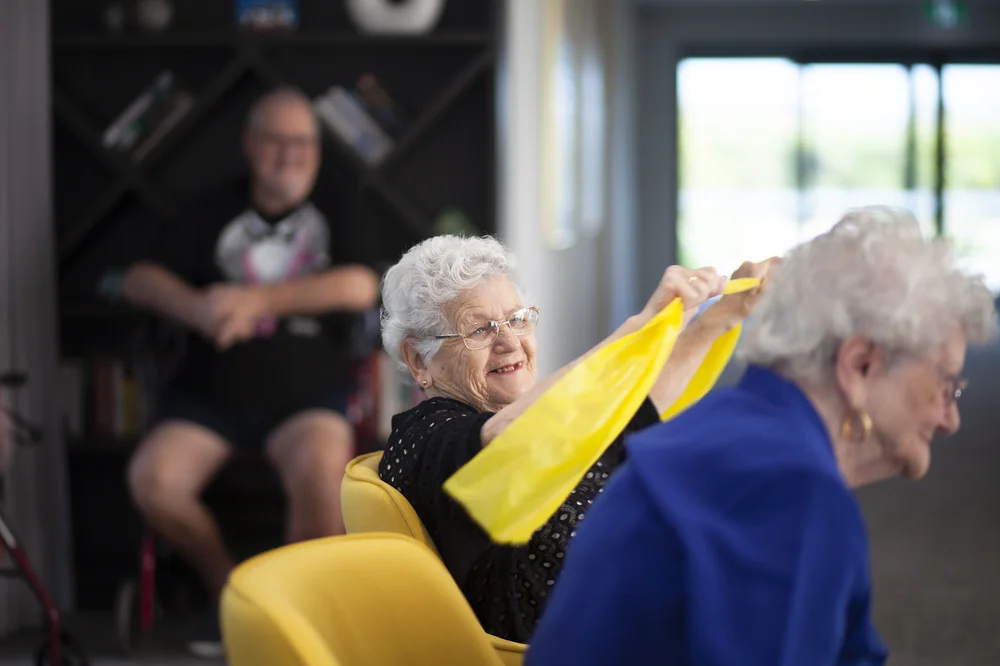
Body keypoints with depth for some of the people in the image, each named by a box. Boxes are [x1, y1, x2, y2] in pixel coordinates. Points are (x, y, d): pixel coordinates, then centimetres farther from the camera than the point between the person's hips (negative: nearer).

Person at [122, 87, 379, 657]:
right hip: (210, 394, 2)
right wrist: (199, 309, -16)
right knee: (152, 479, -24)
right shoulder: (214, 215, 15)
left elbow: (360, 287, -9)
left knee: (322, 471, -34)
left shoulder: (335, 221, 12)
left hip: (306, 396, -2)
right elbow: (141, 280, 6)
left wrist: (259, 299, -16)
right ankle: (228, 583, 3)